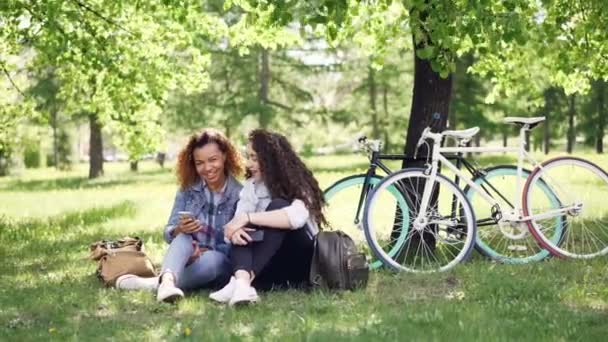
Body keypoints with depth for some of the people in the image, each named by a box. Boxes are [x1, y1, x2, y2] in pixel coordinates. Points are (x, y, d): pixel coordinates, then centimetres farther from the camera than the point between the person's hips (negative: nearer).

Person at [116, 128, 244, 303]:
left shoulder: (240, 195, -4)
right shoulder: (187, 189, 7)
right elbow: (168, 234, 4)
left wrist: (204, 252, -21)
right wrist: (180, 230, -20)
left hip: (220, 268, -2)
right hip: (186, 260, 2)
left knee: (213, 259, -37)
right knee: (184, 237, -31)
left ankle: (153, 283, -35)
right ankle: (167, 281, -59)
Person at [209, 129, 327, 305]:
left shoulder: (297, 184, -11)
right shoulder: (250, 186, 5)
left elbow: (296, 217, -32)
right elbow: (239, 219, -9)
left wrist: (248, 217, -33)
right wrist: (234, 229, -33)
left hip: (302, 262, -5)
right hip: (271, 266, 5)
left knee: (277, 206, -26)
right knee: (241, 232, -22)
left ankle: (246, 279, -44)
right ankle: (242, 282, -52)